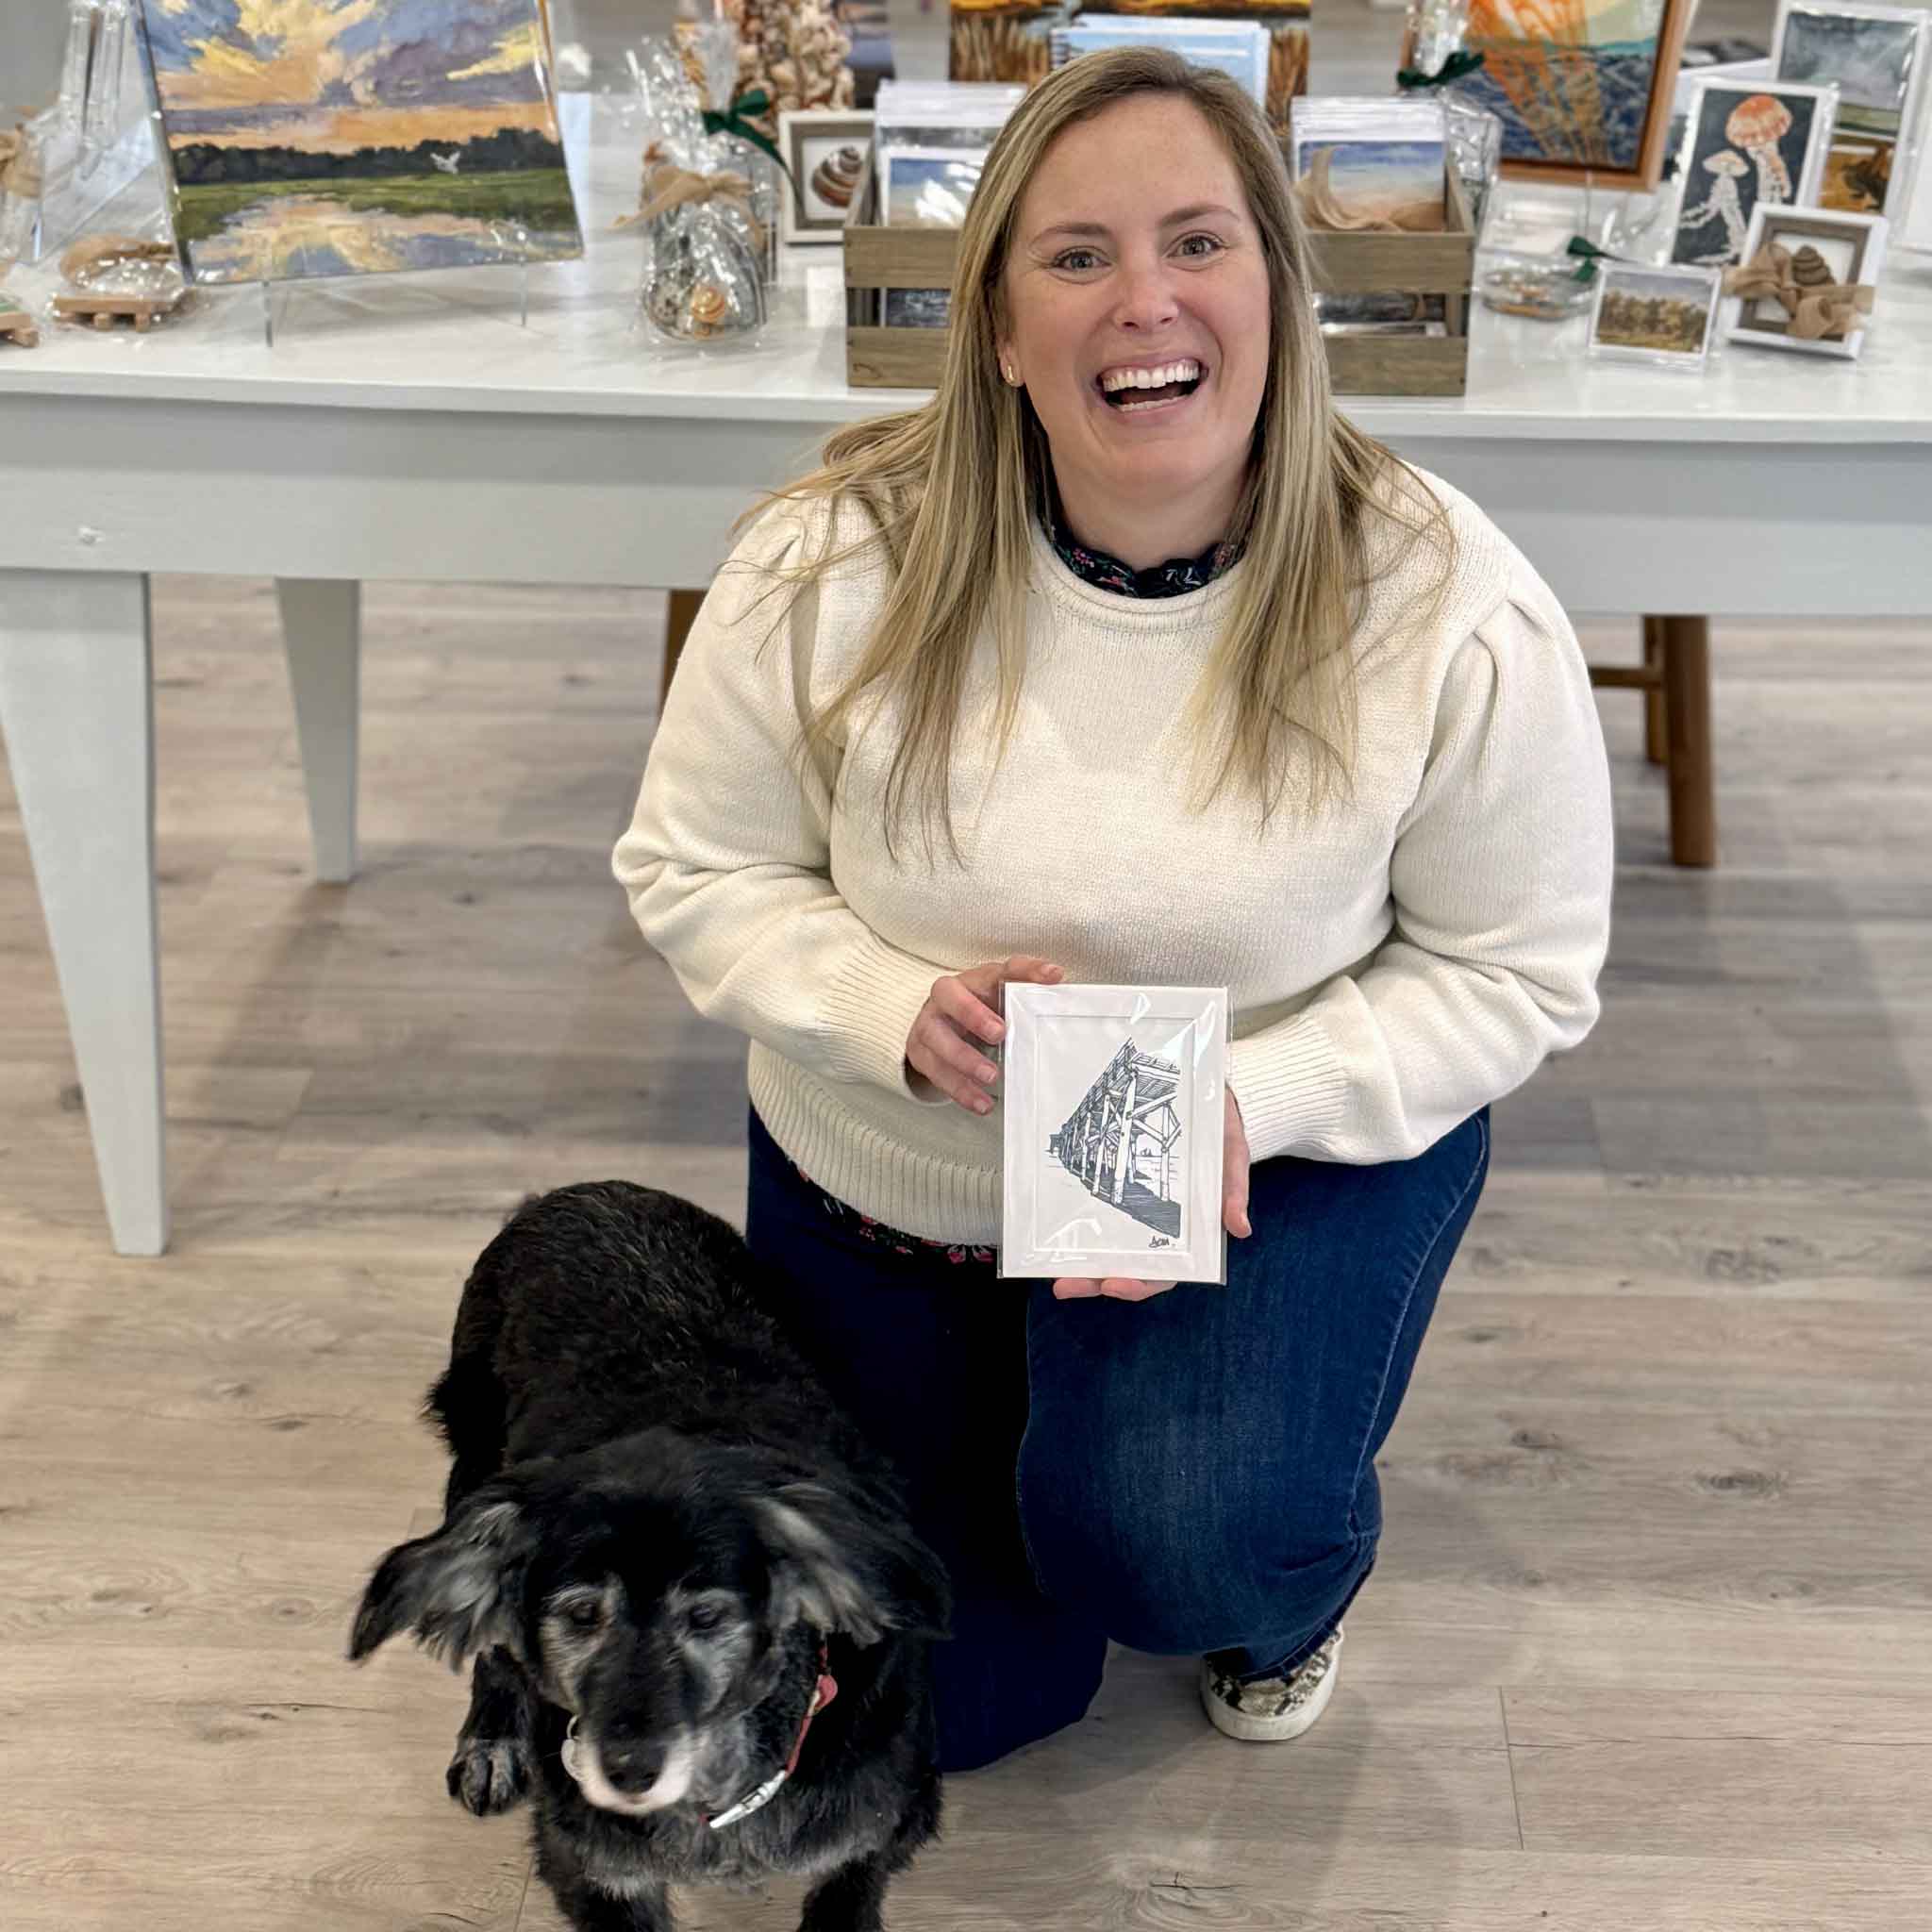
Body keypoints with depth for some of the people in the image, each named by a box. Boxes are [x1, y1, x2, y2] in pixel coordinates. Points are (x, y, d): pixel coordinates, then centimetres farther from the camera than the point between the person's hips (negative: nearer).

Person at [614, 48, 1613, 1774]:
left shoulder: (1451, 609, -23)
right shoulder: (836, 566, -21)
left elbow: (1517, 969, -13)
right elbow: (697, 870, -10)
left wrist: (1248, 1099, -29)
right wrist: (903, 1013, -29)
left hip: (1287, 1160, -1)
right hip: (886, 1182, 2)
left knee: (1173, 1541, -29)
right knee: (946, 1701, 11)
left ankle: (1288, 1591, 12)